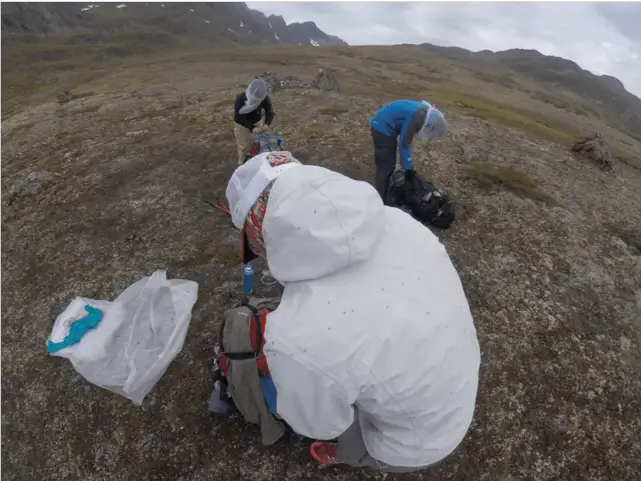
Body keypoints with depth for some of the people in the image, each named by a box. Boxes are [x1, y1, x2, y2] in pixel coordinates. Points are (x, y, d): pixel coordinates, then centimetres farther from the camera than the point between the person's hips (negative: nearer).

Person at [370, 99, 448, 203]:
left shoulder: (423, 113, 2)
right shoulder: (417, 117, -28)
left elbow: (408, 138, 10)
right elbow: (403, 143, -23)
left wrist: (408, 166, 13)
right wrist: (408, 168, -14)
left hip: (388, 129, 10)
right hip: (382, 128, -10)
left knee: (390, 165, 15)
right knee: (385, 167, -7)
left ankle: (383, 194, 27)